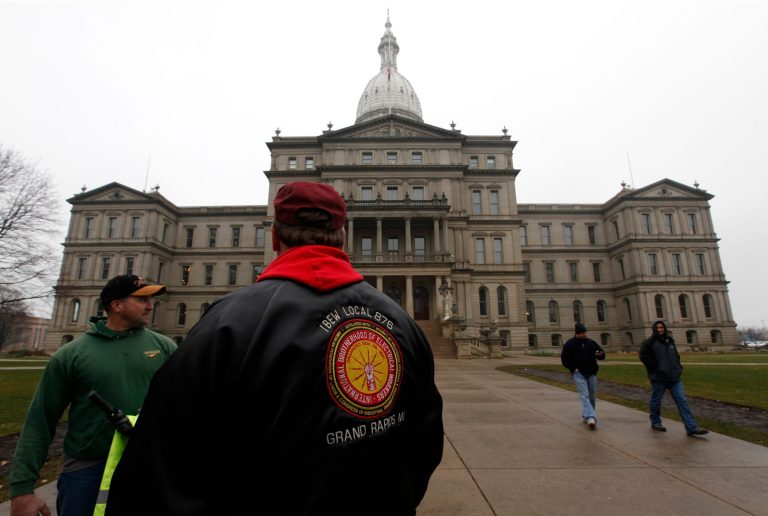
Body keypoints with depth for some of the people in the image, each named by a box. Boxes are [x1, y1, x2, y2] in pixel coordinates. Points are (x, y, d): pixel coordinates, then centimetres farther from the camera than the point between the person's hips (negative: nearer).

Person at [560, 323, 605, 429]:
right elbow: (564, 359, 1)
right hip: (579, 373, -4)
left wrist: (600, 354, -11)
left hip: (591, 373, 4)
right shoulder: (569, 344, -2)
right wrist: (573, 368, -9)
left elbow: (602, 355, 12)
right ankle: (590, 417, -23)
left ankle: (586, 415, 23)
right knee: (584, 395, -13)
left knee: (591, 396, 9)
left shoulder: (591, 342, 8)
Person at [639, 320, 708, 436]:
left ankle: (692, 427, 0)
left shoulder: (670, 340, 12)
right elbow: (644, 356, -14)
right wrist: (656, 368, -15)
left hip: (674, 377, 5)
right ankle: (655, 422, 22)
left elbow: (676, 356, 24)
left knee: (682, 400, 0)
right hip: (658, 378, -5)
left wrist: (678, 367, 11)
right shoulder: (649, 342, -8)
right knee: (656, 401, 7)